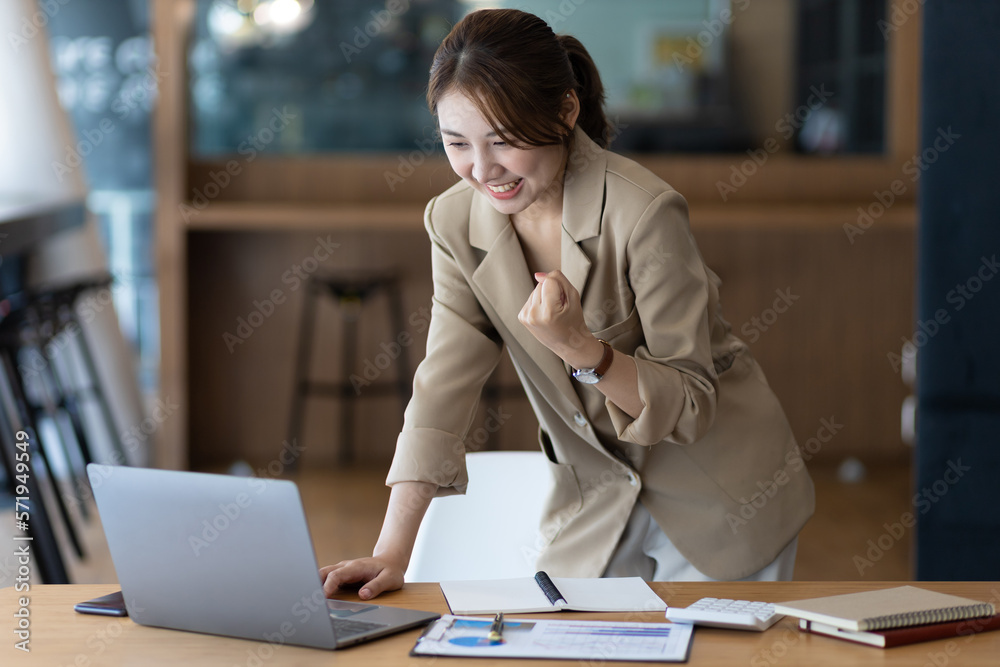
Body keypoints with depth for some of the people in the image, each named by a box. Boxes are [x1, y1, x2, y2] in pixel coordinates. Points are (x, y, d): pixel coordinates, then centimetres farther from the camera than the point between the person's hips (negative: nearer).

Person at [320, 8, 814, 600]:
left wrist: (581, 347, -36)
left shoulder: (645, 213, -25)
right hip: (596, 497, 4)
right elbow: (444, 387, -8)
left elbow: (691, 406, -20)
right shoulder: (456, 222, -8)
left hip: (719, 496, -4)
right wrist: (391, 554, -16)